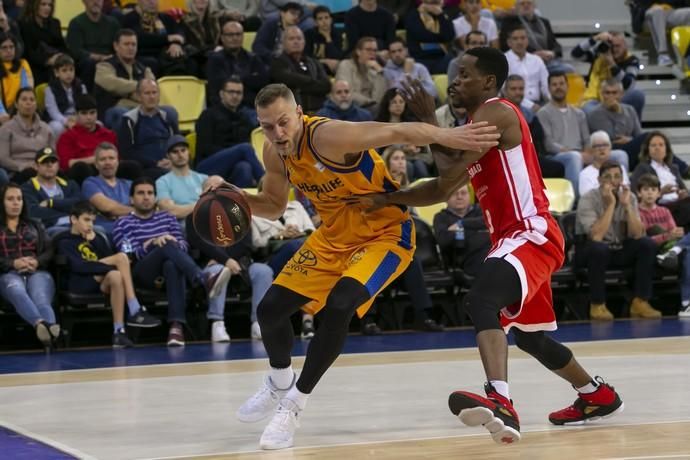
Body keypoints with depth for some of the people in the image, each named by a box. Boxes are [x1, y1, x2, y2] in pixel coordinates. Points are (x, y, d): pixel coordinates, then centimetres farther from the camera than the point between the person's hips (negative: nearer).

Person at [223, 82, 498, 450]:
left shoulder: (327, 135, -30)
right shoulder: (274, 153, -6)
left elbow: (397, 131, -40)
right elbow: (274, 206, 12)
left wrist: (446, 137, -58)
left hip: (385, 232, -8)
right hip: (334, 236, 8)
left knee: (338, 307, -29)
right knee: (270, 308, 5)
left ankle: (294, 404, -11)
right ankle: (279, 382, 36)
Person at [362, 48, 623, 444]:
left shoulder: (496, 113, -11)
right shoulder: (478, 122, 19)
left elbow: (449, 174, -19)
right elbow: (442, 190, 20)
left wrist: (429, 121, -5)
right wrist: (385, 199, 9)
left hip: (532, 234, -11)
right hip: (517, 237, 11)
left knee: (481, 302, -33)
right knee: (528, 334, 25)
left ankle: (501, 403, -52)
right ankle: (597, 394, 45)